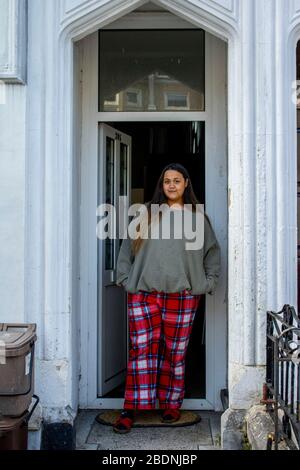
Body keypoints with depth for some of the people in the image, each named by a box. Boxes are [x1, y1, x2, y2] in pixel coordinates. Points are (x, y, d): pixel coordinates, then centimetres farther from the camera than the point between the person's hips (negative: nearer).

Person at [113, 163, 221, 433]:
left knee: (175, 352, 6)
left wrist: (209, 283, 8)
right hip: (143, 293, 0)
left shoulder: (197, 217, 11)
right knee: (141, 350, -4)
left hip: (182, 296, 0)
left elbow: (213, 252, 16)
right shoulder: (146, 213, 10)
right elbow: (127, 249, 12)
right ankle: (130, 409, 1)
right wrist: (126, 278, 4)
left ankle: (171, 405, 20)